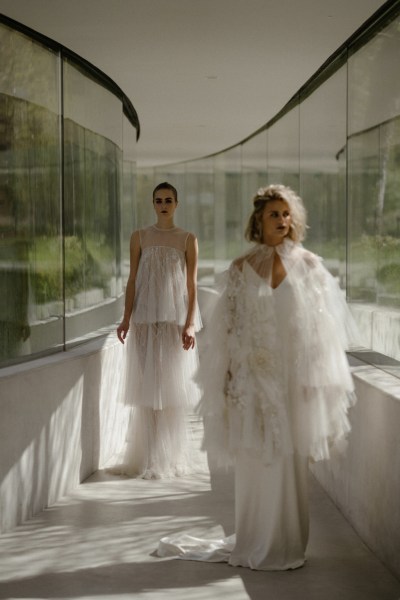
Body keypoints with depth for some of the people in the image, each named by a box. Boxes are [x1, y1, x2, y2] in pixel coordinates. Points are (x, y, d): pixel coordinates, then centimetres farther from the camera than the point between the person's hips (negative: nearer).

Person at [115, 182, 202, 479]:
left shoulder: (188, 240, 4)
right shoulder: (140, 237, 7)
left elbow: (192, 285, 1)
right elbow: (132, 280, 6)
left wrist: (190, 324, -8)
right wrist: (126, 318, -4)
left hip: (175, 318, -1)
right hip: (145, 318, 1)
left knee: (173, 387, 1)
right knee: (147, 387, 0)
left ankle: (169, 458, 9)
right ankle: (147, 458, 5)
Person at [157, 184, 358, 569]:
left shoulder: (309, 265, 3)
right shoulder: (241, 268, 3)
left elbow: (324, 326, 2)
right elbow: (229, 327, 3)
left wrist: (318, 379, -3)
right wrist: (228, 379, -1)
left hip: (294, 377, 0)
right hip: (253, 375, 0)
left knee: (290, 461, 3)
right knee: (255, 461, 3)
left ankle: (286, 544, 15)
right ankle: (256, 546, 14)